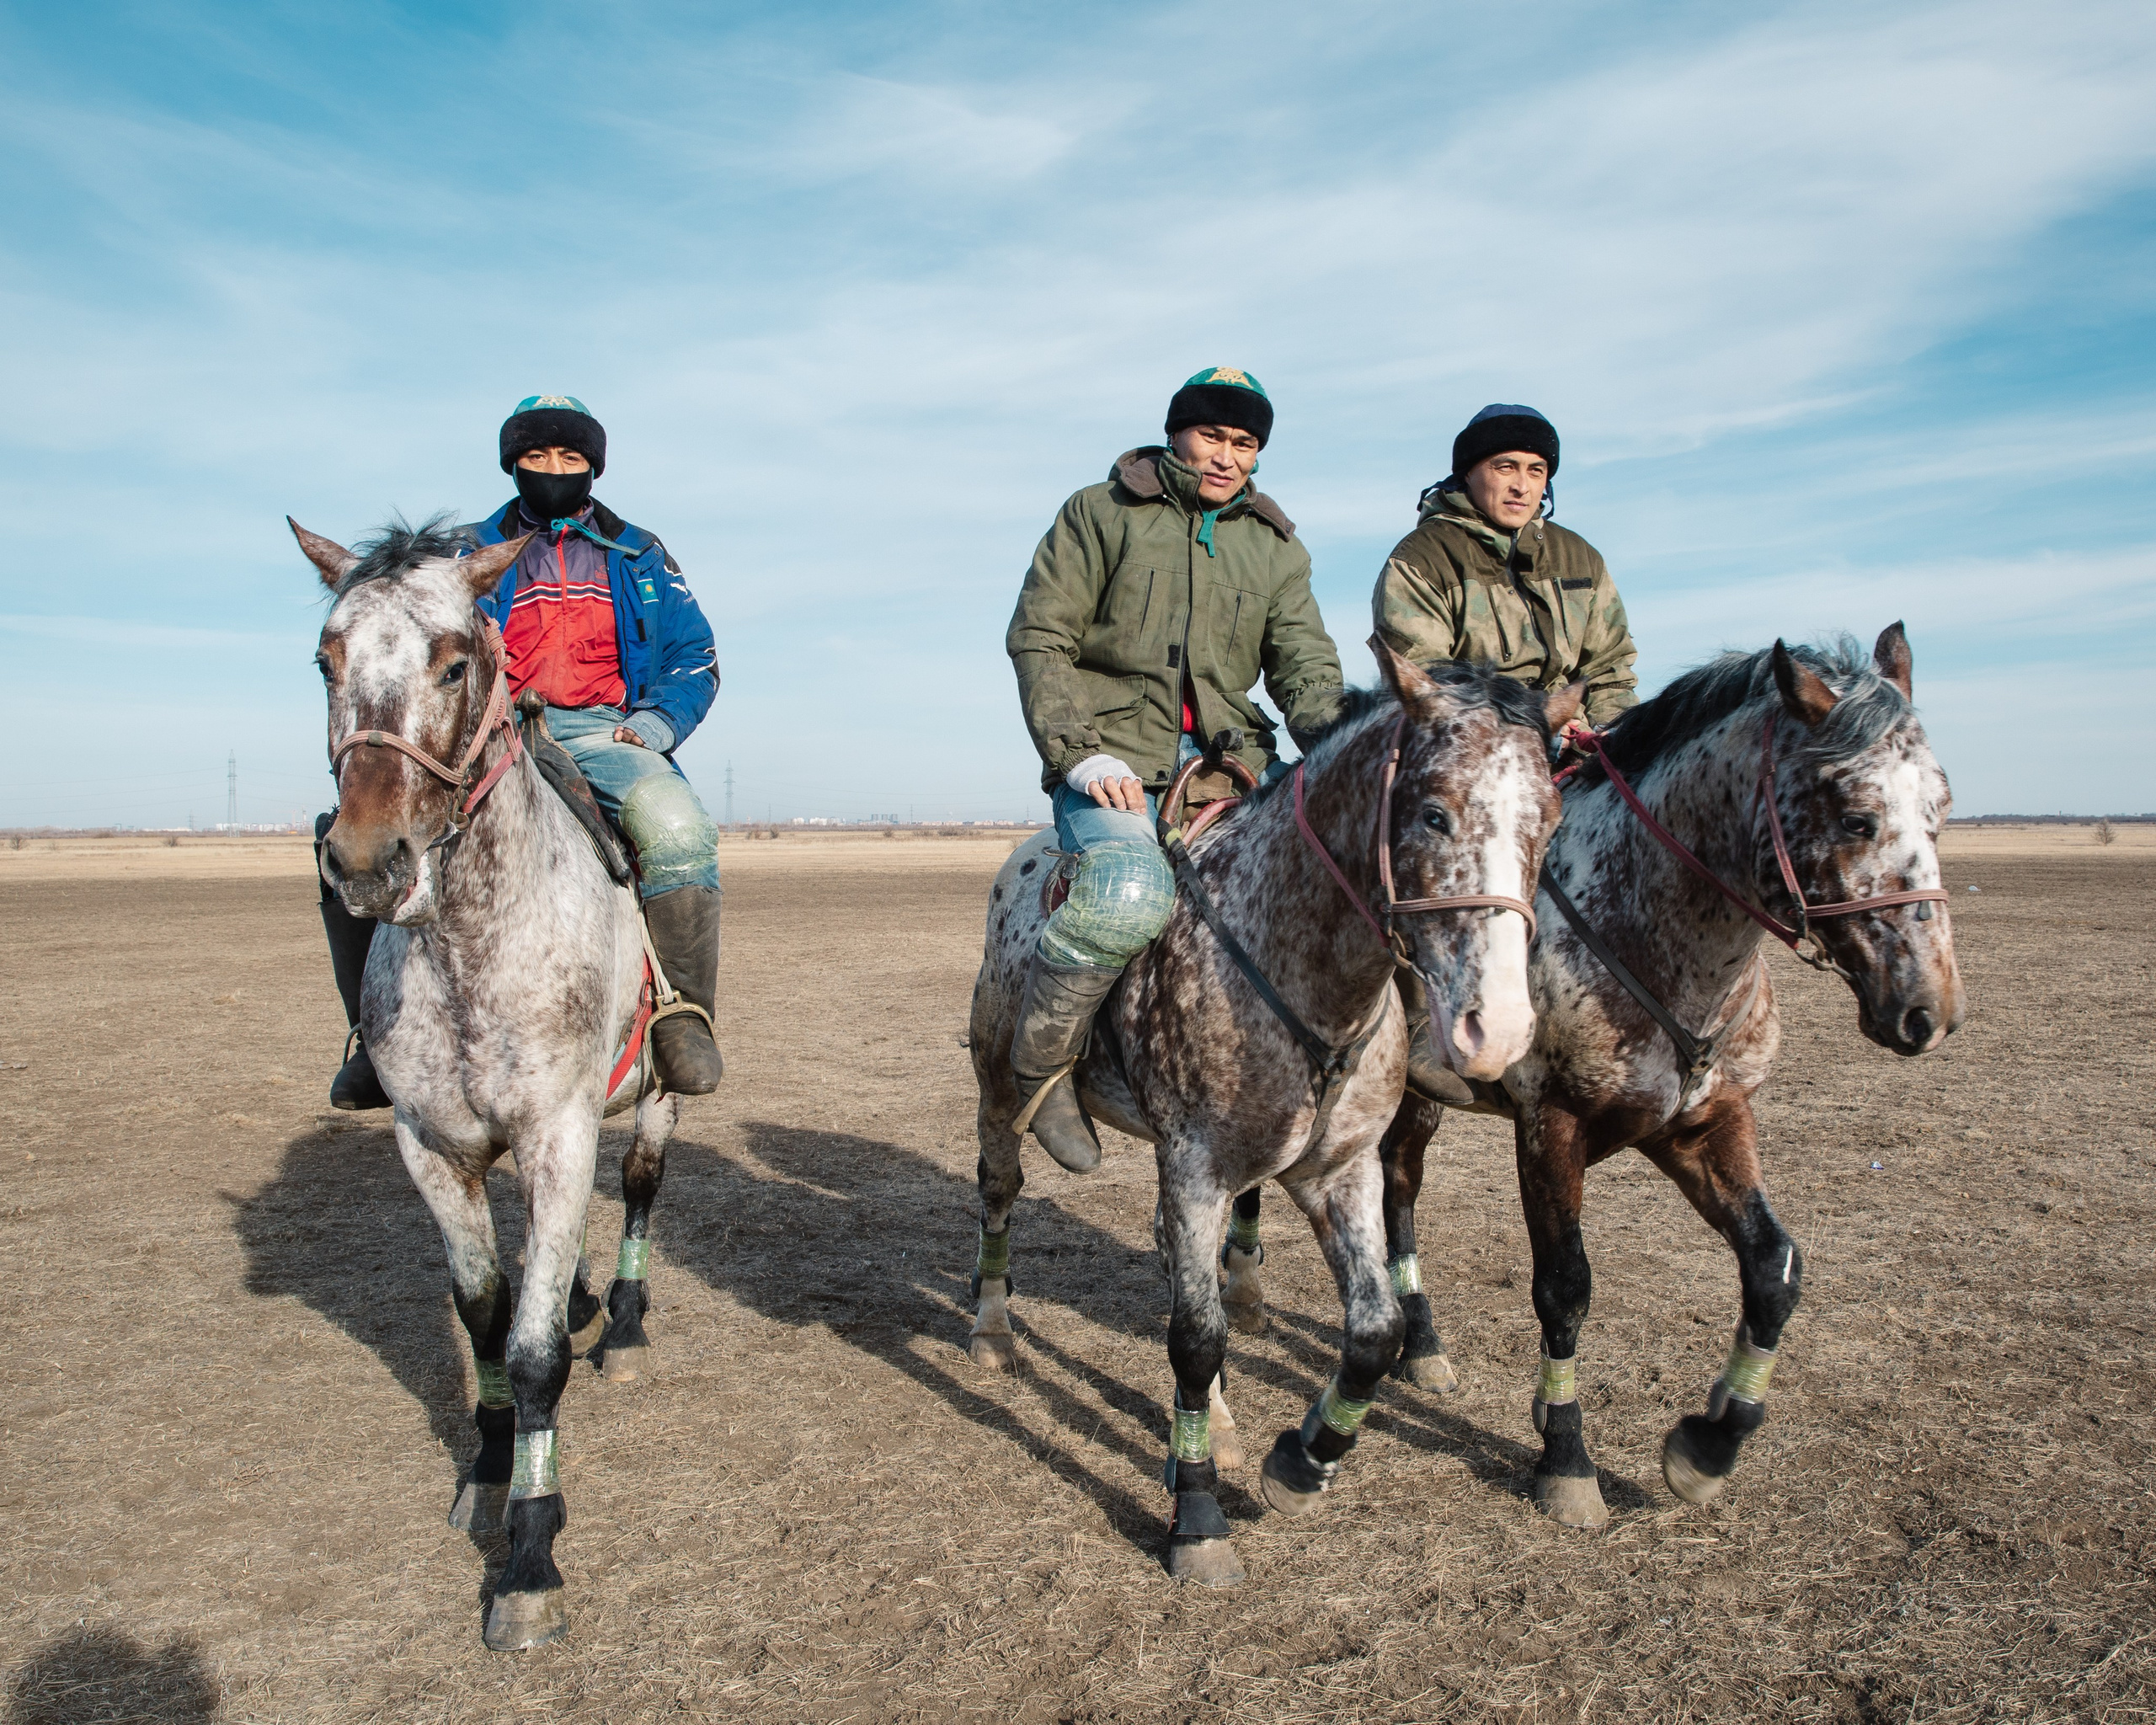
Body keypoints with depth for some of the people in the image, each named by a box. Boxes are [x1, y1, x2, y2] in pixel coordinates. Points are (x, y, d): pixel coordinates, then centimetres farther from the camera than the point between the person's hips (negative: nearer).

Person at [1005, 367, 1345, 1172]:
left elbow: (1304, 661, 7)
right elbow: (1038, 638, 1)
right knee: (1132, 894, -33)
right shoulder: (1099, 513, 8)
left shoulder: (1276, 547, 19)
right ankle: (1039, 1062, -10)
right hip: (1114, 756, -4)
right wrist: (1079, 751, -13)